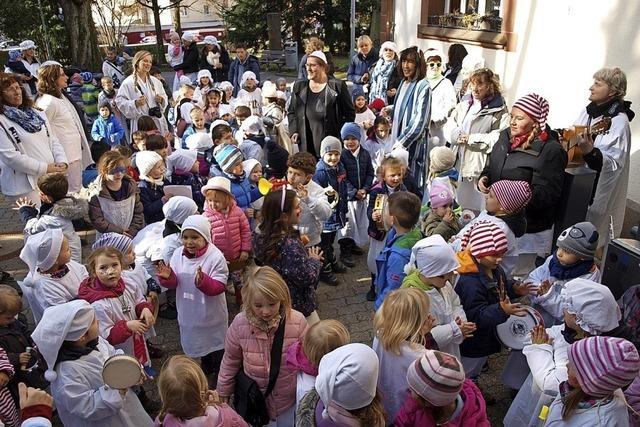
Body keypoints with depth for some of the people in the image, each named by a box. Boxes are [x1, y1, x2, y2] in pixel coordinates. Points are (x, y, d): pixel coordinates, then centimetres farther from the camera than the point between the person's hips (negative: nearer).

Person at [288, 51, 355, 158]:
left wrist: (342, 134, -5)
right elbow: (291, 112, 19)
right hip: (306, 144, 3)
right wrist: (293, 131, 5)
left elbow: (350, 112, 4)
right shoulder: (299, 86, 11)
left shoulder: (338, 86, 0)